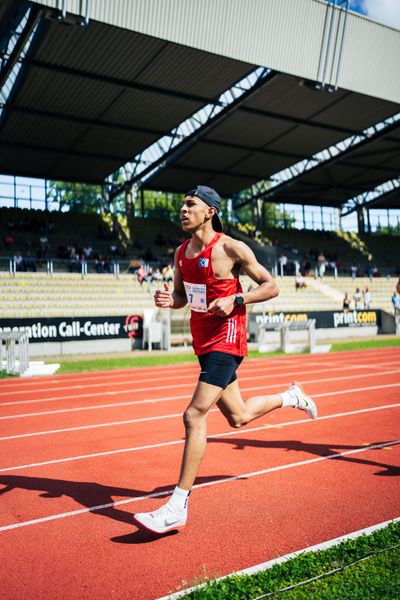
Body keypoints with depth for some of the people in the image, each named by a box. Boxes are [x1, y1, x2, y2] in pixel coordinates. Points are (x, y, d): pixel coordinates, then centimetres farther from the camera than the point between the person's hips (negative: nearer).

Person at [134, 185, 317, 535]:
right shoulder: (181, 252, 9)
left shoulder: (231, 248, -11)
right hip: (204, 343, 8)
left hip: (225, 341, -8)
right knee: (238, 417, 19)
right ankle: (292, 396, 45)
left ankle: (178, 508, -7)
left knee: (194, 416, -16)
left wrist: (235, 300, -21)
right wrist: (168, 300, -5)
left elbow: (271, 286, -6)